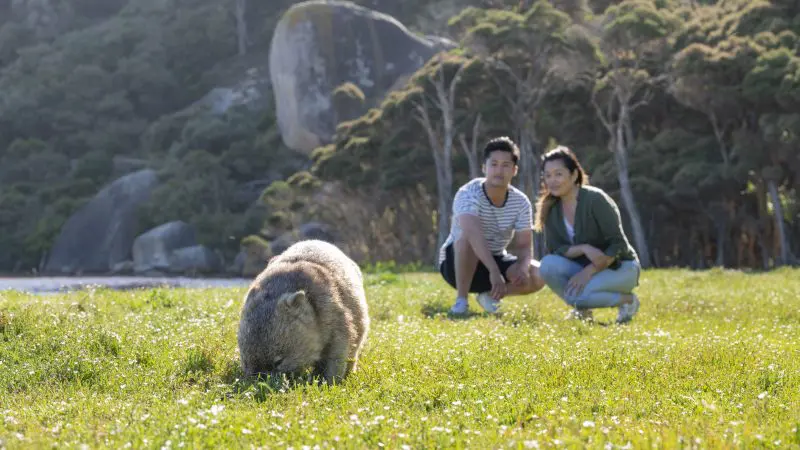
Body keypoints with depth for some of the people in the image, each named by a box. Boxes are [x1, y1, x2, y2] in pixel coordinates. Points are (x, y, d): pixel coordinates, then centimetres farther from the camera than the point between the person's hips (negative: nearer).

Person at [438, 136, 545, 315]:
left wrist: (522, 268, -36)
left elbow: (525, 246, -12)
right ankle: (461, 301, -22)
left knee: (538, 275, -20)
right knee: (468, 238, -38)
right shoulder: (469, 194, -26)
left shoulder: (521, 202, -10)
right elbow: (473, 233, -43)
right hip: (456, 262, -5)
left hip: (496, 260, 5)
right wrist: (494, 272, -55)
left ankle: (490, 294, 5)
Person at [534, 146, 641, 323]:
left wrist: (589, 271, -28)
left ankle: (627, 300, -6)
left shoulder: (595, 200, -18)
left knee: (577, 294, -33)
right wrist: (584, 249, -27)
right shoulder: (551, 208, -2)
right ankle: (582, 310, -1)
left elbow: (618, 244, -19)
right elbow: (553, 250, -8)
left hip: (620, 267, -5)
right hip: (586, 266, 5)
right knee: (548, 265, -25)